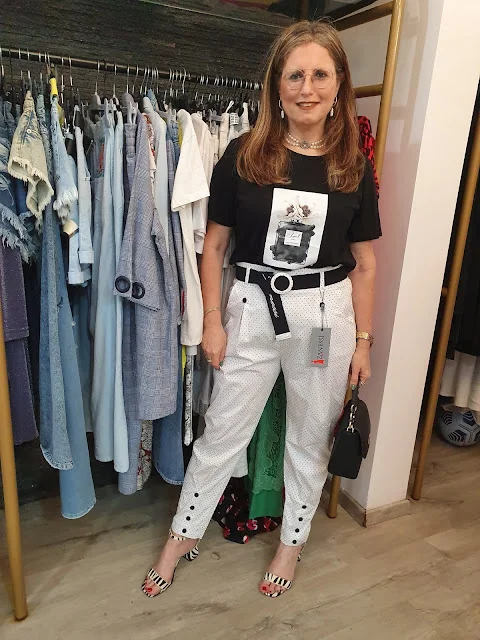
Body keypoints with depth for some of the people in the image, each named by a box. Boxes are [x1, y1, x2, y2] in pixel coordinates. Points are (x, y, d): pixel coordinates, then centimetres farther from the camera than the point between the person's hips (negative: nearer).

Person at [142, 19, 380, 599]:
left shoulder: (353, 168, 0)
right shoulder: (243, 156, -4)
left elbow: (364, 263, 3)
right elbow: (214, 245, -1)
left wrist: (362, 339, 3)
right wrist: (212, 321, -3)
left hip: (325, 314, 1)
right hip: (253, 308, -1)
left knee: (310, 438, 15)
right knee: (221, 432, 12)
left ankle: (292, 541, 41)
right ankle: (183, 536, 36)